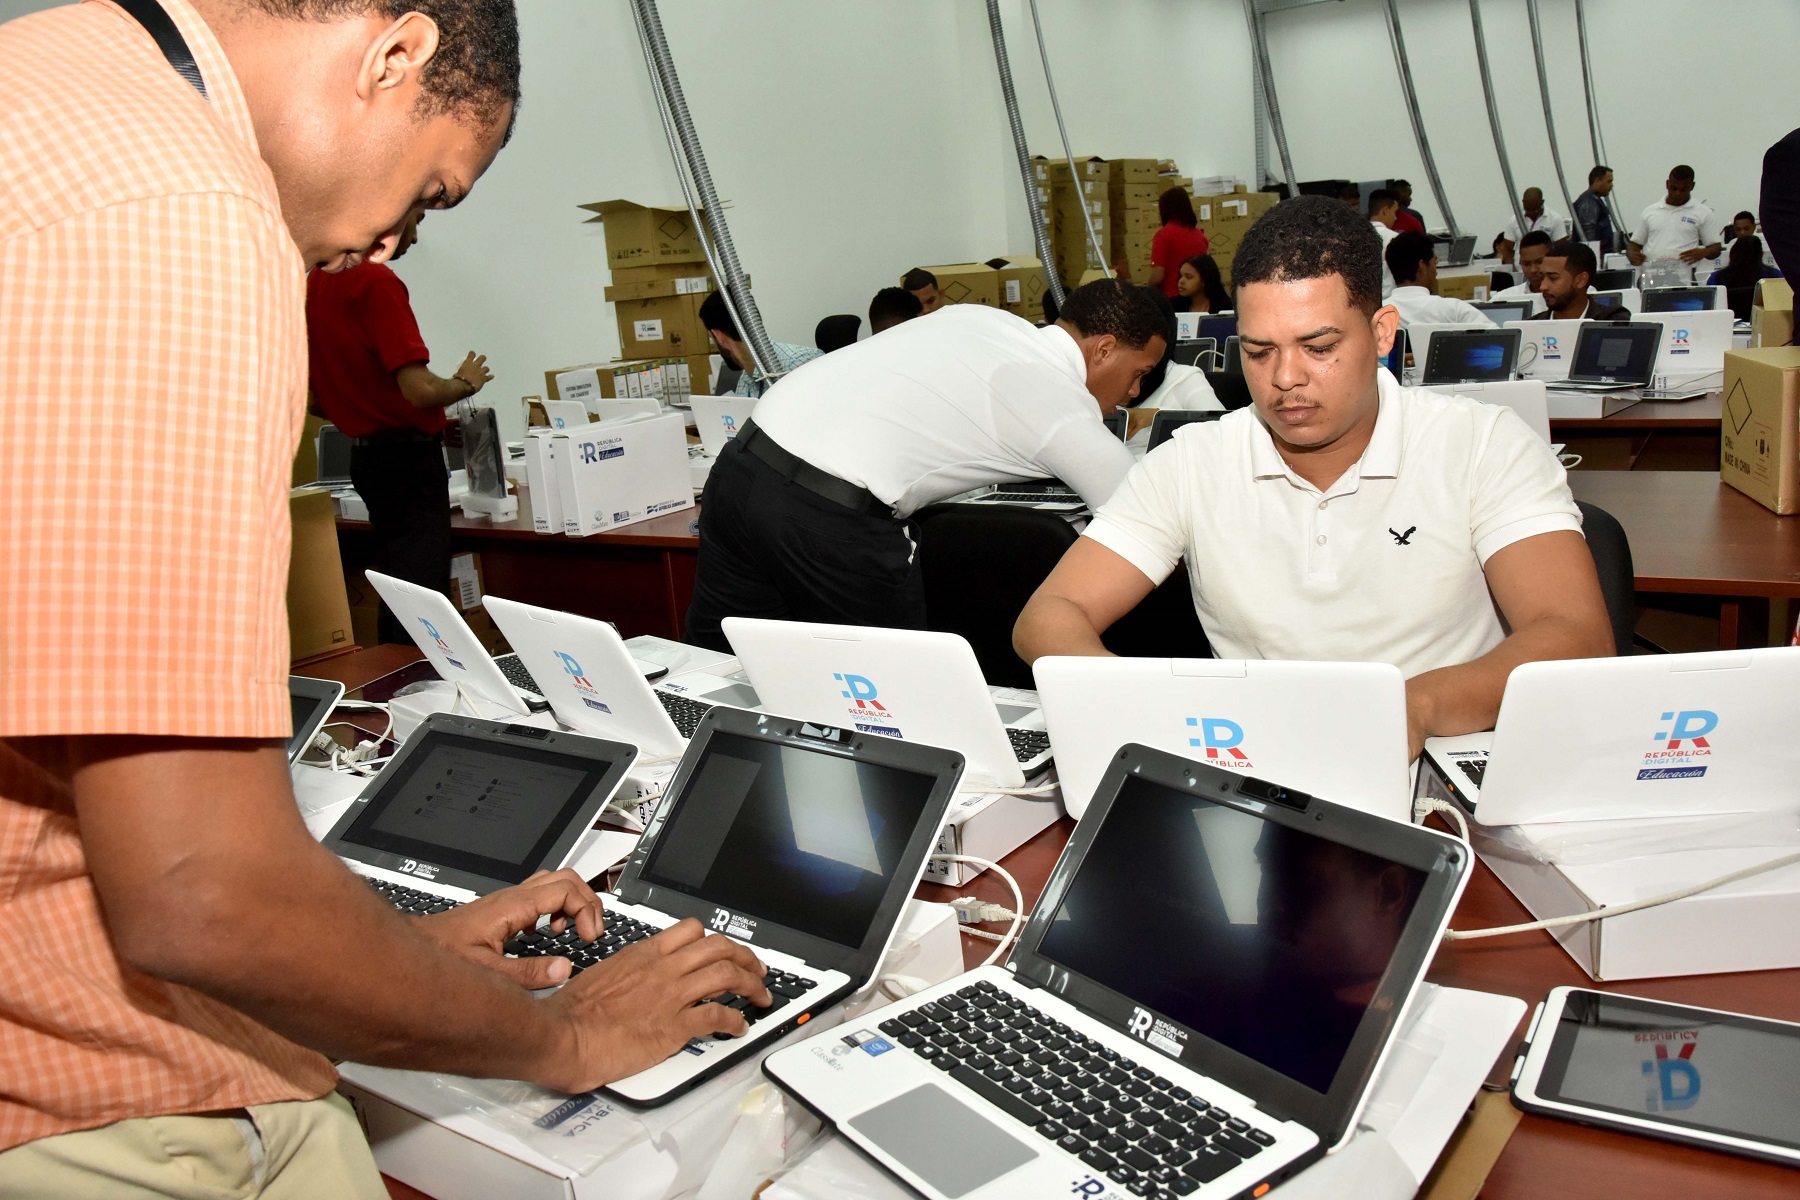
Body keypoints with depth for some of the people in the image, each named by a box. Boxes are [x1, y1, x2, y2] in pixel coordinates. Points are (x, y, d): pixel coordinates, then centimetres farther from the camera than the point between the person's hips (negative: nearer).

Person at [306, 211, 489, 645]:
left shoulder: (317, 281, 11)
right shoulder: (376, 281, -17)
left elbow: (315, 400, 17)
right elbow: (418, 389, -24)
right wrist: (465, 383, -5)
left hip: (364, 456, 9)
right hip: (408, 458, -9)